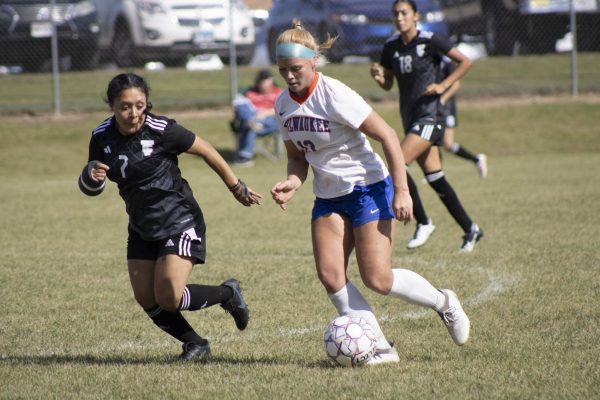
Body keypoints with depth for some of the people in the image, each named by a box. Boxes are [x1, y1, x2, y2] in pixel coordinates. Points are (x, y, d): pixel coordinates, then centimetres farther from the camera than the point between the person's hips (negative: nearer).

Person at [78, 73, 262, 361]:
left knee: (168, 298, -16)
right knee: (146, 300, 2)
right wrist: (91, 178, -20)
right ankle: (196, 344, 24)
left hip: (179, 222, -6)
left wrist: (236, 187, 0)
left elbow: (207, 152, -8)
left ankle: (227, 294, 12)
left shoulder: (161, 130, -21)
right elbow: (89, 186, 5)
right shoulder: (102, 137, -6)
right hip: (141, 227, 6)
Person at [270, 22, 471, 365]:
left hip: (369, 188, -7)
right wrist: (292, 184, -7)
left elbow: (387, 136, -18)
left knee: (378, 279, -11)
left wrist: (401, 190, -20)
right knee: (330, 275, -11)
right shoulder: (284, 105, 1)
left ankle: (443, 302, 16)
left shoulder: (334, 95, -21)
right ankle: (381, 347, -3)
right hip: (329, 197, 7)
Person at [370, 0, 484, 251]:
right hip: (410, 118, 7)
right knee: (435, 179, 9)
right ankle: (470, 229, 19)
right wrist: (378, 77, -8)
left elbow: (465, 62, -5)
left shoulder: (429, 42, -10)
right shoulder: (391, 47, 7)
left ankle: (423, 223, -7)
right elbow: (388, 85, 14)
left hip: (428, 116, -7)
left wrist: (443, 85, -14)